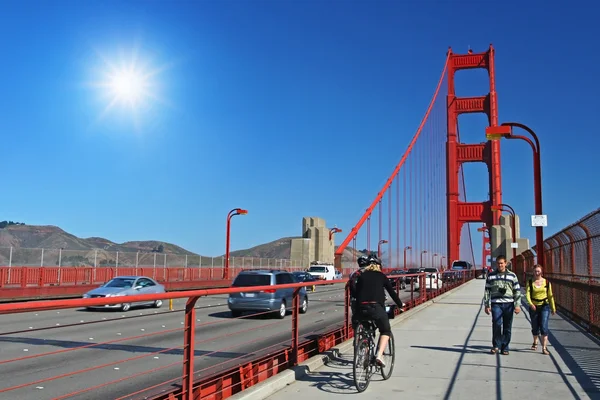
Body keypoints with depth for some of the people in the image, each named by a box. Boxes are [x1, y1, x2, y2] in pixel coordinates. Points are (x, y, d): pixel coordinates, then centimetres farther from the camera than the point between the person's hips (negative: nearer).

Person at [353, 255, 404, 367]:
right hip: (376, 307, -3)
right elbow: (391, 291, 17)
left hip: (361, 308, 3)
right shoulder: (381, 276, 13)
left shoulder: (361, 276, 19)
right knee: (386, 331, 15)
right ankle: (379, 355, -5)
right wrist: (400, 304, 30)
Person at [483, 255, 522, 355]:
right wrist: (486, 305, 5)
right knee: (497, 324, -16)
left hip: (508, 304, 1)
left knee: (507, 328, 5)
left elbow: (517, 291, 8)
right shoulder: (491, 275, 8)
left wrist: (517, 305, 0)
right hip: (496, 304, -1)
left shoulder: (512, 275, 7)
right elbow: (487, 291, 10)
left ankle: (505, 348, 17)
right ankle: (496, 345, 1)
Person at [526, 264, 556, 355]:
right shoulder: (530, 282, -2)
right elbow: (528, 294, -13)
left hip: (545, 306, -1)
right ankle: (535, 343, 39)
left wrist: (553, 308, 11)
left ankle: (544, 348, -10)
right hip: (534, 307, 1)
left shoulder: (546, 282, 1)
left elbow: (550, 296, 8)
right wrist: (530, 304, -31)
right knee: (535, 327, 12)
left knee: (544, 327, -12)